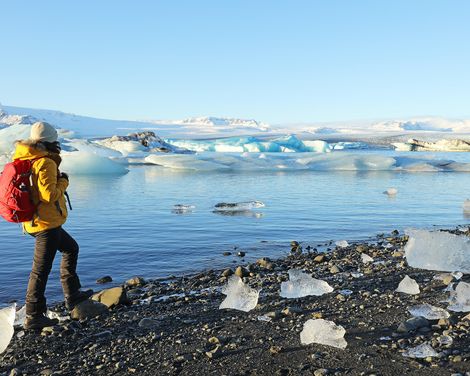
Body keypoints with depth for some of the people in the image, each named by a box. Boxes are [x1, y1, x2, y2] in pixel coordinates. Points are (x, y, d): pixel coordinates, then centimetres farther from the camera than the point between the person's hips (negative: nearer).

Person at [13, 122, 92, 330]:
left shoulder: (25, 160, 8)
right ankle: (33, 316, 9)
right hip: (46, 223, -10)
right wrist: (63, 182, -8)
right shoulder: (45, 163, -20)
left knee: (71, 248, 26)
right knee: (40, 271, -1)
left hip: (34, 221, 10)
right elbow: (50, 195, -25)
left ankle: (72, 295, 32)